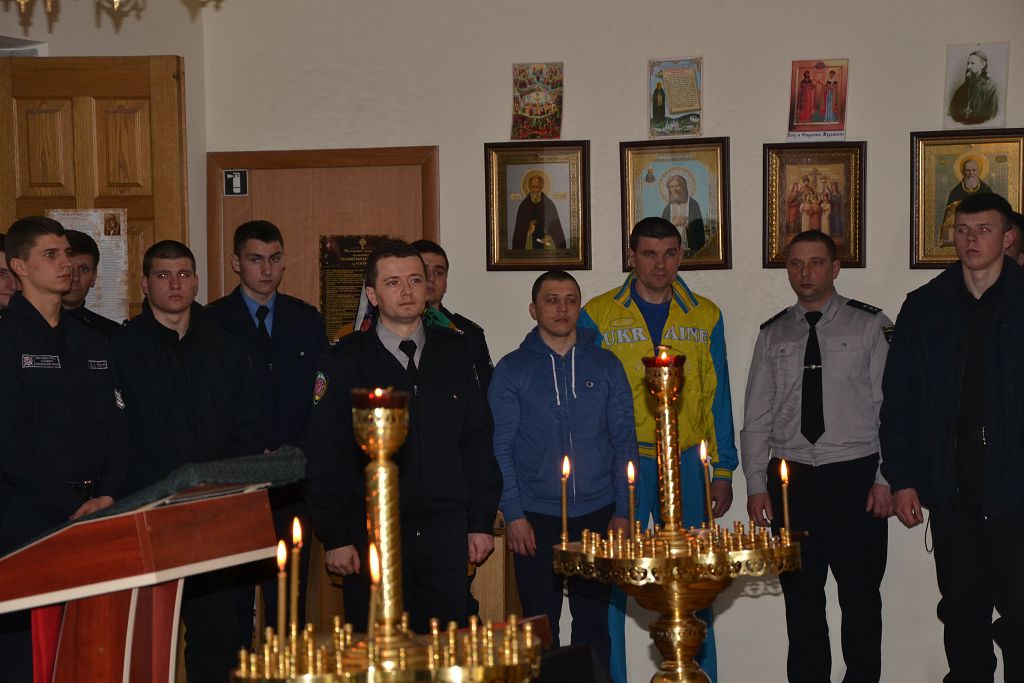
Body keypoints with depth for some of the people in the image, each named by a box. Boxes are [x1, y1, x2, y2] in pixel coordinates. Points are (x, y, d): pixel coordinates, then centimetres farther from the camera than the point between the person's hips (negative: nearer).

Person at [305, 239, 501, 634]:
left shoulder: (455, 352, 8)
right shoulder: (343, 363, -1)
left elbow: (478, 442, 10)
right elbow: (323, 460, -2)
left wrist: (481, 522, 5)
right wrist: (335, 538, -6)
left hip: (445, 537, 2)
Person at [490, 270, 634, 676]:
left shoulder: (605, 365, 8)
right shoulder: (513, 369, 2)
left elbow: (624, 441, 8)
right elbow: (500, 447, 0)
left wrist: (622, 510, 1)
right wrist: (513, 514, -7)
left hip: (597, 514, 2)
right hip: (537, 519, -1)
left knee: (593, 622, 6)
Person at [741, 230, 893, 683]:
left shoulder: (870, 326, 2)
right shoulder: (773, 335, 11)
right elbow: (756, 416, 10)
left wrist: (885, 478, -8)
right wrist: (756, 483, 2)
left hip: (854, 476, -3)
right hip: (791, 478, 3)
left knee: (860, 593, 0)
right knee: (800, 595, 7)